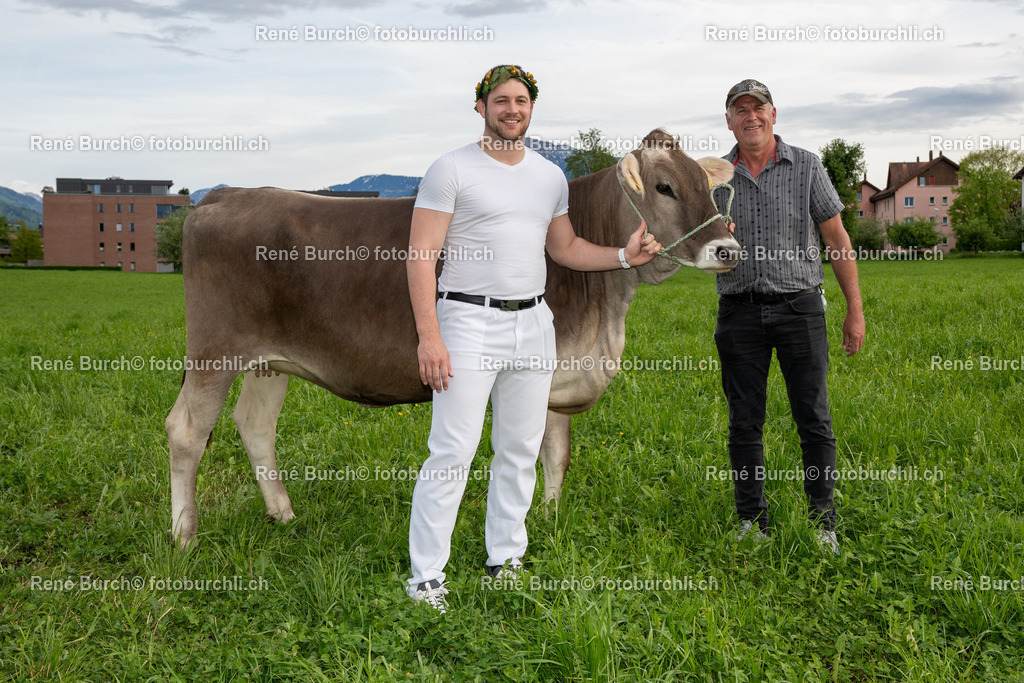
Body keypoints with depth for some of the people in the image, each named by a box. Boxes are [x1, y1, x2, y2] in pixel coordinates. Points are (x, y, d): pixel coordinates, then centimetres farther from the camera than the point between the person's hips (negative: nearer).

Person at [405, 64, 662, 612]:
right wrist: (428, 336, -19)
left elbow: (565, 247, 23)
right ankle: (426, 578, 1)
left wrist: (624, 256, 7)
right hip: (469, 321, -6)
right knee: (452, 453, -8)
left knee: (521, 452, 10)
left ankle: (506, 559, 24)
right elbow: (421, 256, -10)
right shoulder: (452, 170, -5)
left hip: (533, 324, 6)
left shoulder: (551, 176, 13)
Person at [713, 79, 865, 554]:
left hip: (799, 306, -1)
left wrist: (855, 309, 0)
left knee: (813, 419, -2)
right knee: (744, 422, 5)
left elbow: (837, 238, 4)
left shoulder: (806, 166, 3)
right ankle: (752, 521, 17)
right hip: (740, 312, 2)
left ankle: (822, 522, 10)